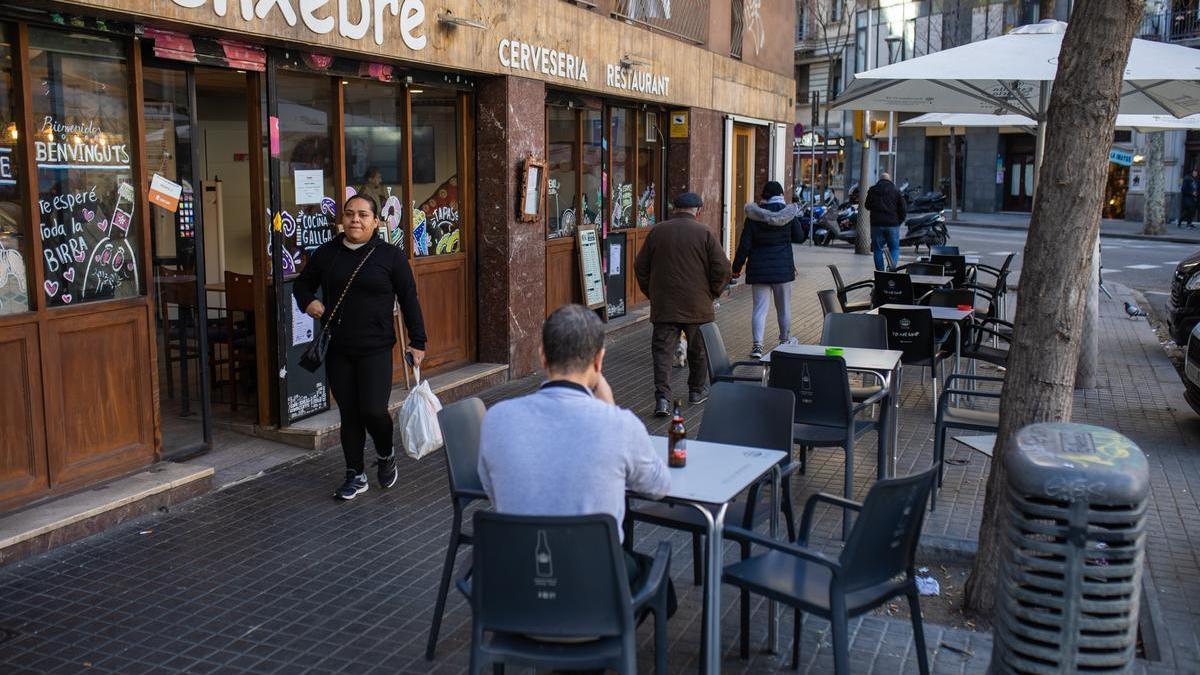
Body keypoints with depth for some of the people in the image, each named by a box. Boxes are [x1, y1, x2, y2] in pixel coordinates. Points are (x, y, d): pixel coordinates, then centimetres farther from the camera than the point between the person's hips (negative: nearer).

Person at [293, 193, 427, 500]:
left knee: (373, 411, -11)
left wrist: (417, 342, -1)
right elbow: (302, 282, 21)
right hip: (338, 351, 3)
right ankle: (355, 475, 22)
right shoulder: (326, 253, 6)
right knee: (349, 415, 8)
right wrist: (307, 302, -2)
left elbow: (409, 300, 1)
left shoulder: (391, 256, -2)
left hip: (376, 350, -3)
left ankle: (386, 455, 21)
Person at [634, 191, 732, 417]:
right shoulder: (705, 232, -5)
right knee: (698, 350, 17)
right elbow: (722, 268, -8)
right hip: (697, 305, -1)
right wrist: (712, 293, 7)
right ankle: (697, 390, 31)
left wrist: (651, 293, 16)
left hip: (663, 305, 1)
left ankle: (663, 398, -9)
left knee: (662, 350, 2)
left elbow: (640, 266, 7)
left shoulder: (657, 231, 3)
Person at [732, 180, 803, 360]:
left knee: (759, 307, 0)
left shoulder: (753, 215, -5)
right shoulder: (788, 213, -5)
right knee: (784, 307, 15)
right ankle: (785, 341, 29)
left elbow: (745, 244, -6)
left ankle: (757, 345, -11)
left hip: (759, 267, 0)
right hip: (783, 267, 0)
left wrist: (736, 267, 2)